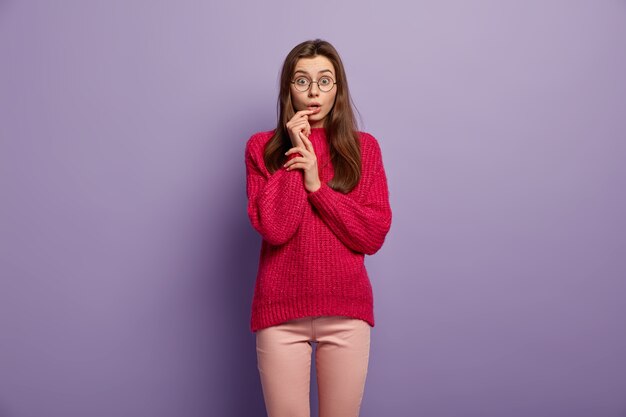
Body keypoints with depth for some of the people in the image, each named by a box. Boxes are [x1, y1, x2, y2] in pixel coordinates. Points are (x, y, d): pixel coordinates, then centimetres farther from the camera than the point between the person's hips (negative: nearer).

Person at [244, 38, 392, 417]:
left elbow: (374, 236, -4)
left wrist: (317, 185, -12)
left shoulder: (364, 148, 4)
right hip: (281, 309, -1)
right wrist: (295, 149, -12)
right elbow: (273, 228, -13)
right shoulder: (262, 147, 0)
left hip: (346, 310, 1)